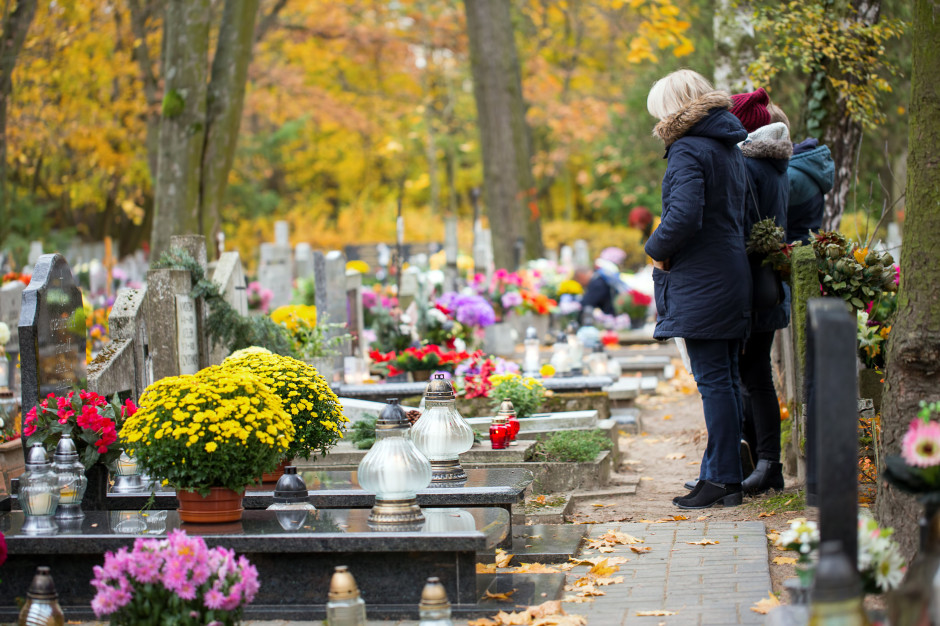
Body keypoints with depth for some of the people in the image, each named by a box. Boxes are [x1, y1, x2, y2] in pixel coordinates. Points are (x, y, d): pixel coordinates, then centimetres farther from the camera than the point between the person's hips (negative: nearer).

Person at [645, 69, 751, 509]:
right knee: (725, 380, 12)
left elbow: (684, 216, -25)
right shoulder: (728, 148, 15)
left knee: (713, 381, -6)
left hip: (700, 285, -9)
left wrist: (657, 250, -8)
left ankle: (721, 478, -4)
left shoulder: (688, 150, -14)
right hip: (732, 280, 9)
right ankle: (722, 475, 17)